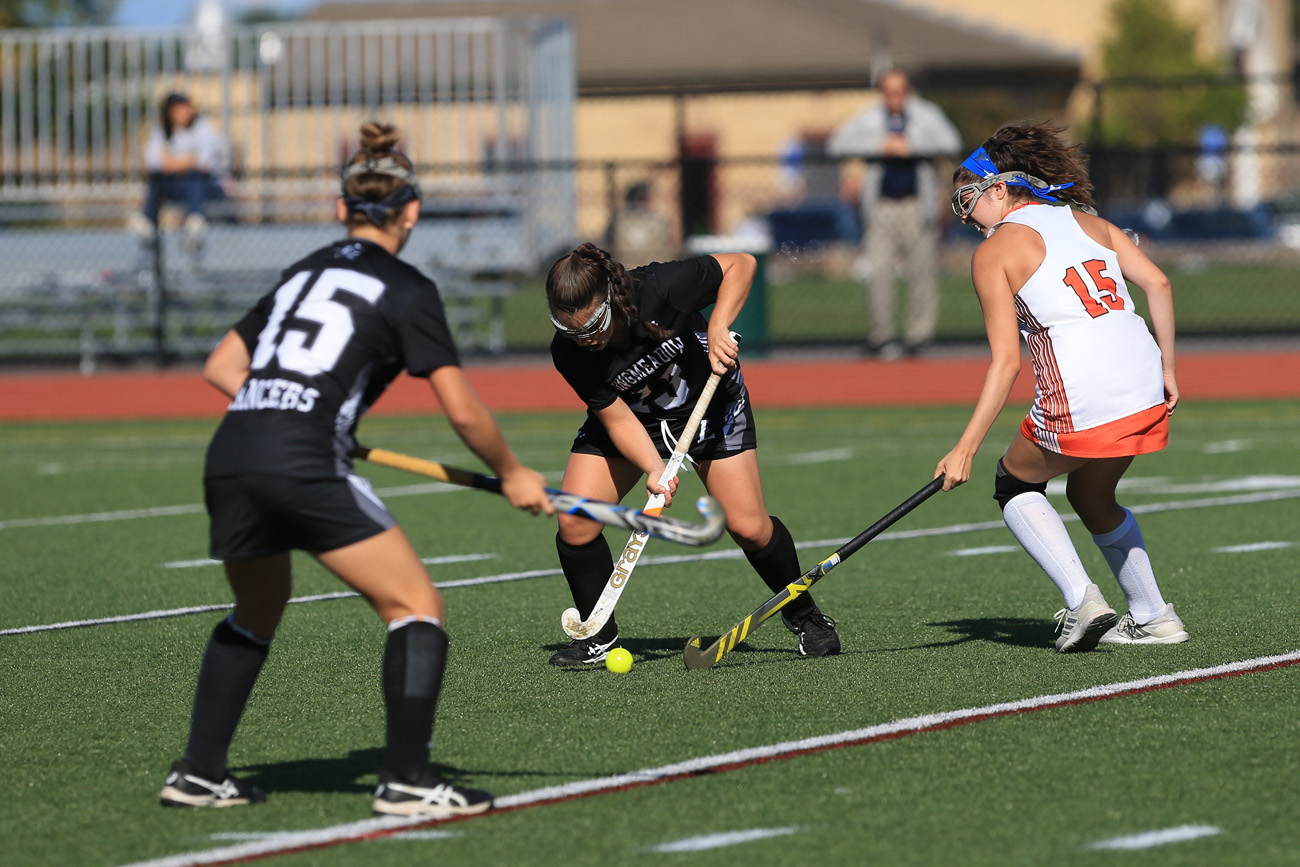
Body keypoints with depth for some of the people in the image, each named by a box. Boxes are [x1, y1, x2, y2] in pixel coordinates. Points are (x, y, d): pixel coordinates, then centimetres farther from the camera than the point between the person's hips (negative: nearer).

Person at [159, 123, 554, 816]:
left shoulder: (304, 272, 23)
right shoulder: (406, 290, 5)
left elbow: (220, 367, 29)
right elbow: (462, 411, 2)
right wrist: (511, 475, 16)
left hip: (229, 457, 7)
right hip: (306, 468, -7)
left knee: (257, 613, 28)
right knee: (416, 607, 3)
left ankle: (198, 774, 25)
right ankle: (406, 779, -6)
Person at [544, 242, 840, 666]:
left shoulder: (659, 288, -35)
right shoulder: (569, 353, -29)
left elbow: (741, 264, -23)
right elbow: (617, 419, -23)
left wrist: (718, 327, -34)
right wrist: (653, 470, -38)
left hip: (708, 403, -1)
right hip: (633, 417, 1)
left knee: (749, 527, -9)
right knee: (574, 521, -16)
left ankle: (803, 615, 18)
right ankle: (598, 636, 4)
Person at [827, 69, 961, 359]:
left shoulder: (926, 115, 4)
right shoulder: (870, 120, 4)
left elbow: (950, 142, -11)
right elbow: (837, 144, -6)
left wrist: (909, 146, -19)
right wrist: (879, 146, -16)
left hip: (917, 206, 0)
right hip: (882, 208, 0)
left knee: (921, 270, -1)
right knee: (878, 272, -8)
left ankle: (918, 334, 10)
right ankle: (883, 335, 3)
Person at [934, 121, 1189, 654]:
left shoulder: (995, 251, 4)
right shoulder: (1087, 222, 21)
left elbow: (1006, 362, -3)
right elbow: (1158, 283, 9)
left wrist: (965, 449, -2)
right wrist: (1167, 368, 14)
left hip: (1078, 394, -6)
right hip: (1145, 386, 6)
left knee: (1015, 484, 20)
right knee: (1092, 497, 29)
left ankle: (1081, 599, 4)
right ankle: (1152, 616, 28)